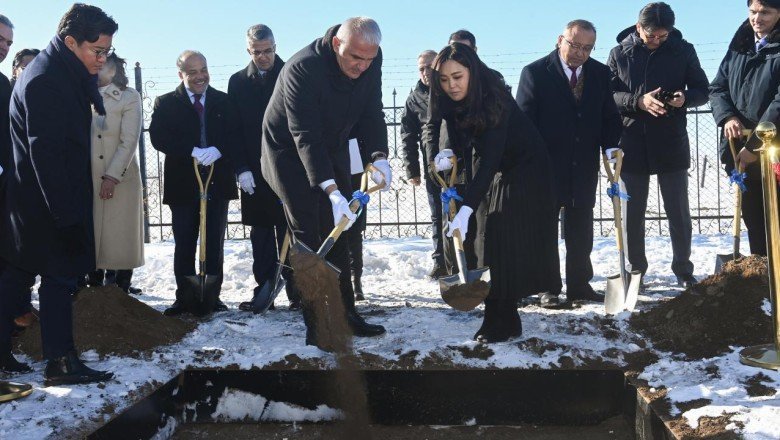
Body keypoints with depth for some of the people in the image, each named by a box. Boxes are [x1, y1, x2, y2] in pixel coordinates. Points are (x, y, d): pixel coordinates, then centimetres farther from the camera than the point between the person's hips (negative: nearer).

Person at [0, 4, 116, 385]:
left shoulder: (66, 75, 11)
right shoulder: (45, 81, -19)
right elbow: (45, 151, -24)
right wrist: (65, 211, -25)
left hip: (34, 200, 10)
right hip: (45, 202, -10)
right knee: (60, 276, -4)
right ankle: (60, 362, 3)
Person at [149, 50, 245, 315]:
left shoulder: (224, 101, 8)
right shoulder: (166, 104, 4)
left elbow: (236, 136, 1)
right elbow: (158, 137, -10)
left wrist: (217, 151, -19)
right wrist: (193, 151, -21)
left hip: (218, 182, 1)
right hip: (182, 184, -1)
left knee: (215, 244, 5)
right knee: (184, 245, 4)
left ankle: (213, 296, 14)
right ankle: (184, 298, 12)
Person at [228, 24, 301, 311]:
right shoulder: (238, 82, 9)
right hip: (255, 172, 3)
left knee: (289, 233, -2)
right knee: (261, 234, 6)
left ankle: (296, 291, 4)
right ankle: (264, 290, 12)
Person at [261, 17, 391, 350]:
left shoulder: (370, 62, -13)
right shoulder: (302, 69, -32)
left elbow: (372, 113, -7)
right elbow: (305, 137, -36)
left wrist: (378, 157, -23)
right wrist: (331, 190, -42)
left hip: (332, 152, 6)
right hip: (290, 153, -6)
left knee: (338, 235, 9)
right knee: (308, 237, -9)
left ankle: (345, 313, 18)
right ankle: (317, 325, -3)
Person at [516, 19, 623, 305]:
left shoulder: (601, 73, 4)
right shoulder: (535, 73, -8)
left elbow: (610, 116, 8)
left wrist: (611, 147, -10)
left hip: (584, 167, 4)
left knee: (581, 229, 9)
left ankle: (579, 285, 19)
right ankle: (547, 287, 14)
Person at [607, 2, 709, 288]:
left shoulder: (683, 51, 2)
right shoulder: (619, 54, 2)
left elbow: (702, 90, 7)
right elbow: (607, 95, -3)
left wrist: (685, 97, -15)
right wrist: (638, 101, -19)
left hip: (672, 144, 0)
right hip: (632, 144, 0)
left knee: (679, 211, 6)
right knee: (632, 212, 8)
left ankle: (683, 270, 19)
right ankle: (636, 269, 21)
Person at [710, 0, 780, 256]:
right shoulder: (739, 47, 12)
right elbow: (717, 88, 12)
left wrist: (755, 145, -18)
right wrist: (727, 116, -9)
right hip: (741, 150, 6)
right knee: (753, 217, 12)